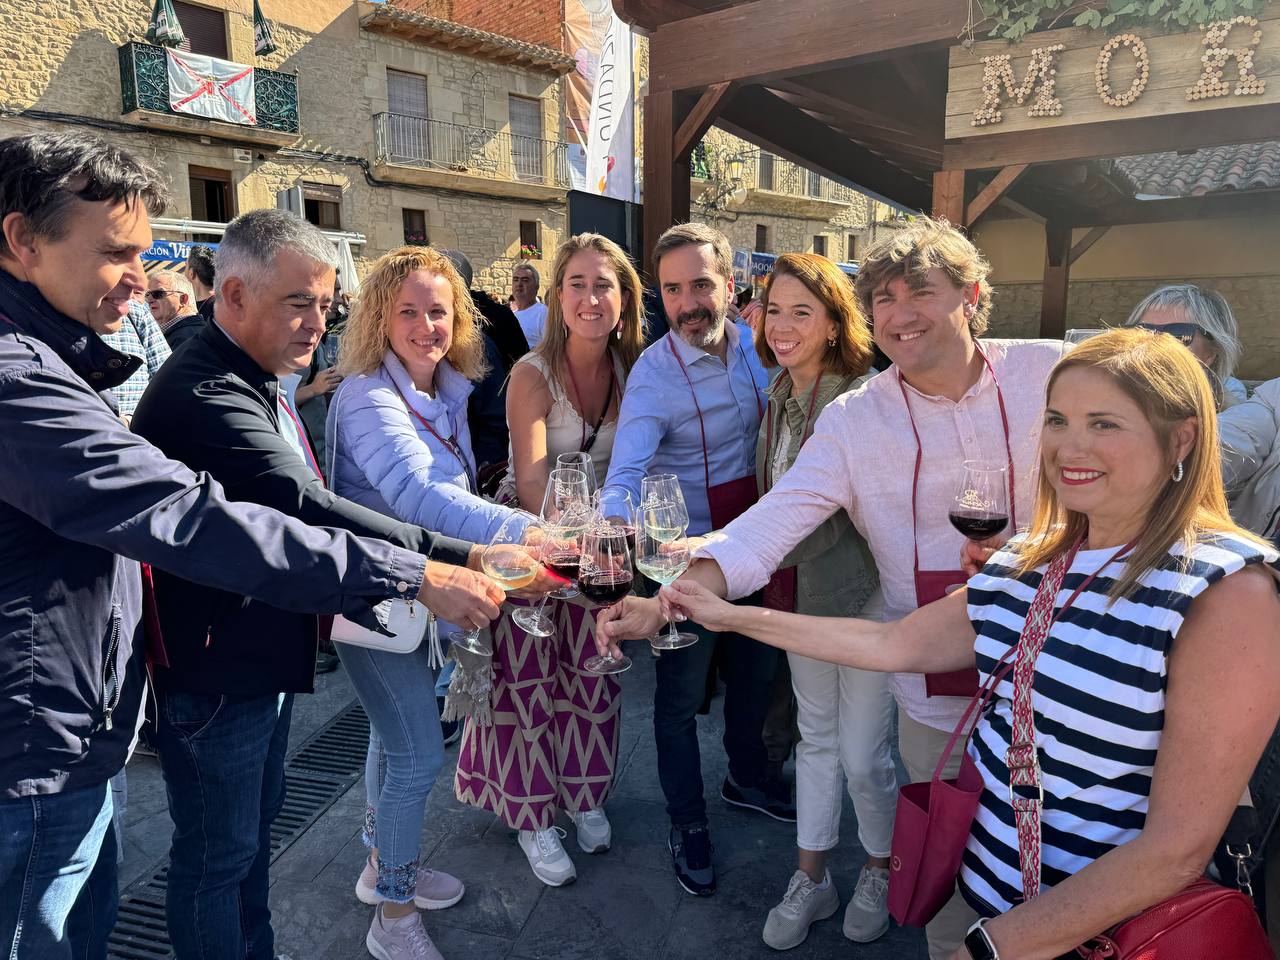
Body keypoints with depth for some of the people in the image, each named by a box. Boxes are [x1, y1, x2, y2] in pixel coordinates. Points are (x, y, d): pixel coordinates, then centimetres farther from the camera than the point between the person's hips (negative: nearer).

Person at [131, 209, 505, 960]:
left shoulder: (258, 383, 9)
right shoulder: (202, 396, -26)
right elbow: (304, 506, -37)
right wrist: (441, 562, -39)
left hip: (266, 655, 10)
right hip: (214, 671, -10)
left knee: (257, 822, 25)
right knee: (217, 855, 9)